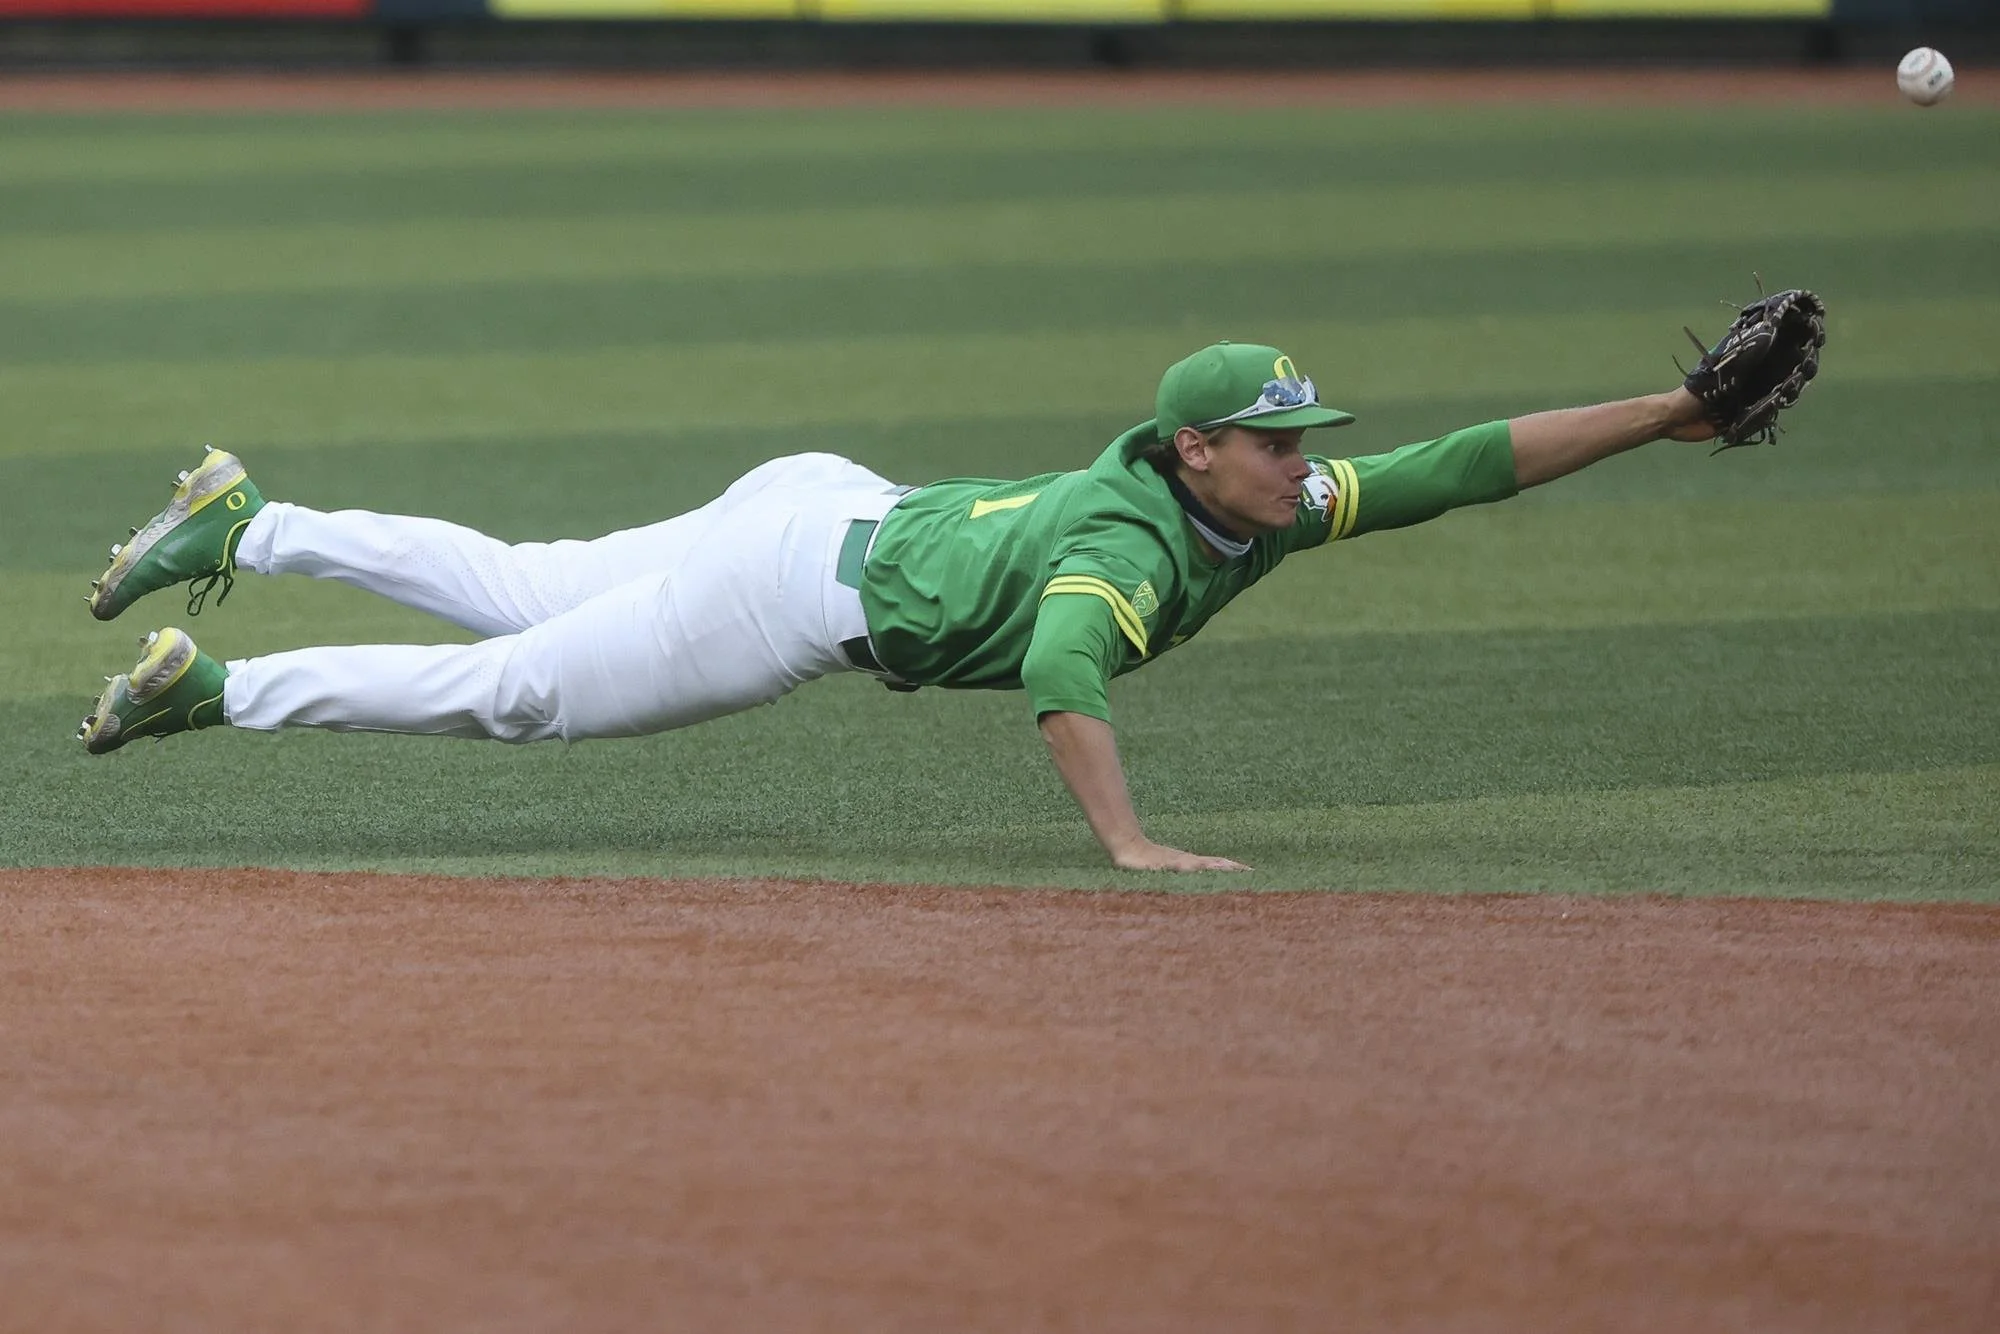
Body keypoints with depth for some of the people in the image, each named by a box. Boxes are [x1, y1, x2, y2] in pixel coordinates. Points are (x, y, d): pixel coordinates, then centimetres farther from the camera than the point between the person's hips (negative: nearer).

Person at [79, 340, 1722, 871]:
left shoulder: (1272, 503, -7)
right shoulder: (1135, 540, -31)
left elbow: (1464, 464, -7)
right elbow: (1063, 668, -48)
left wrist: (1665, 412, -13)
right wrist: (1128, 845, -56)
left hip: (833, 509, 8)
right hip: (802, 580, -8)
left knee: (513, 595, 22)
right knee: (512, 689, 2)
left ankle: (244, 526, 32)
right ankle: (206, 687, 10)